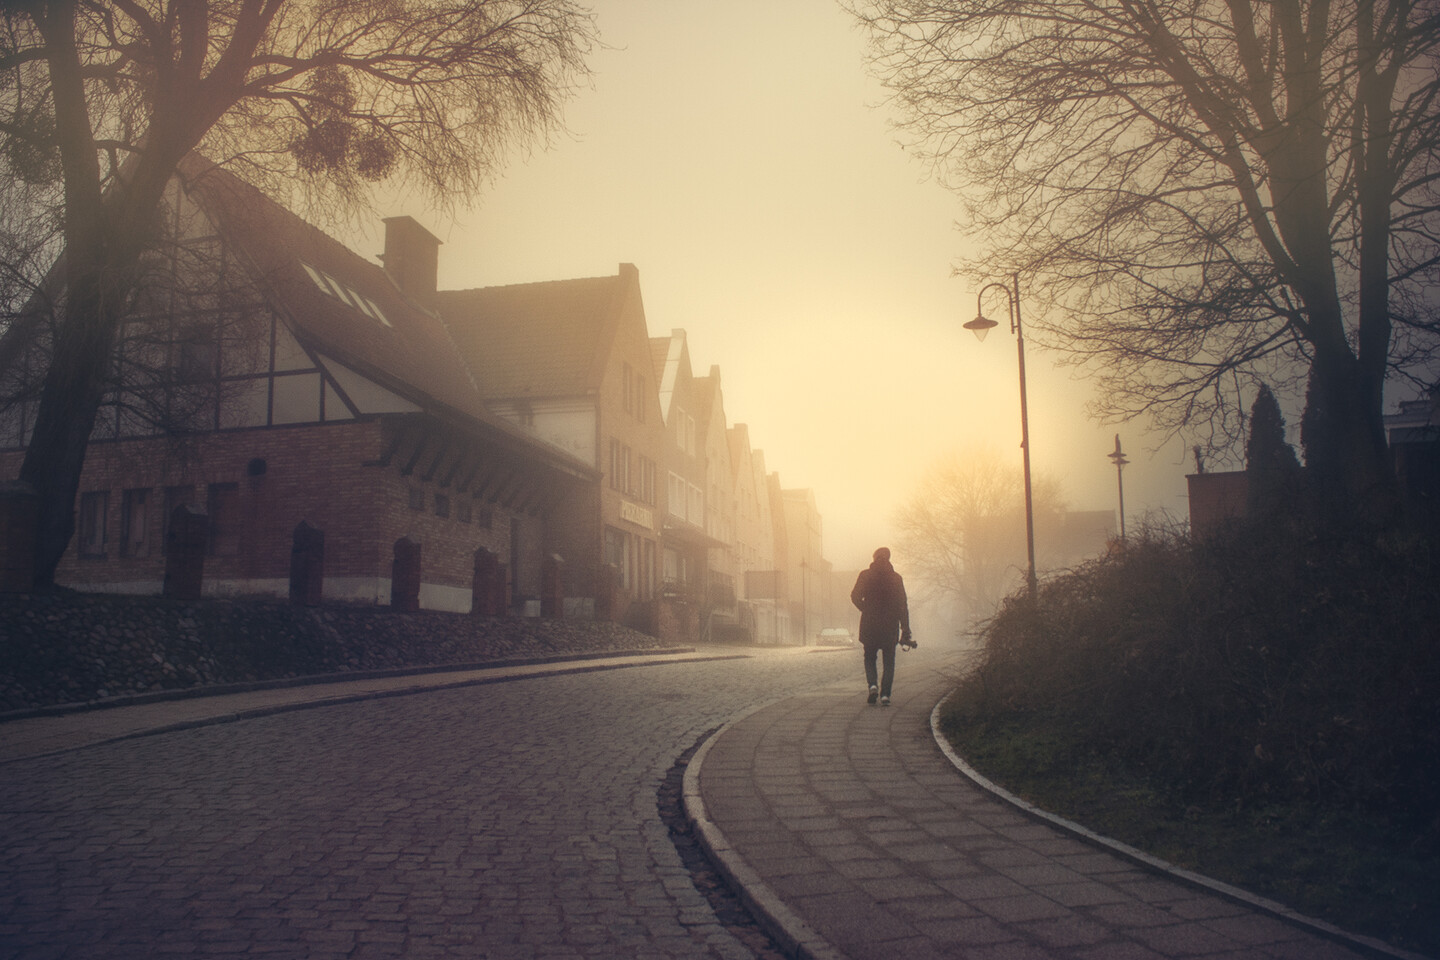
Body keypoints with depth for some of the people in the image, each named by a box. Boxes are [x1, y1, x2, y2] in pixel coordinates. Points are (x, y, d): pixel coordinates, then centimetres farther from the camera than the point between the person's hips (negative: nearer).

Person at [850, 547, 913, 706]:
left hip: (869, 624, 0)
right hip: (890, 625, 0)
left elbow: (855, 597, -5)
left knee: (869, 658, 15)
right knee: (889, 661, 8)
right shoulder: (896, 578, 1)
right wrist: (905, 630, 2)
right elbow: (903, 605, 0)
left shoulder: (865, 575, 0)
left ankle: (872, 685, -9)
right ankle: (885, 694, -4)